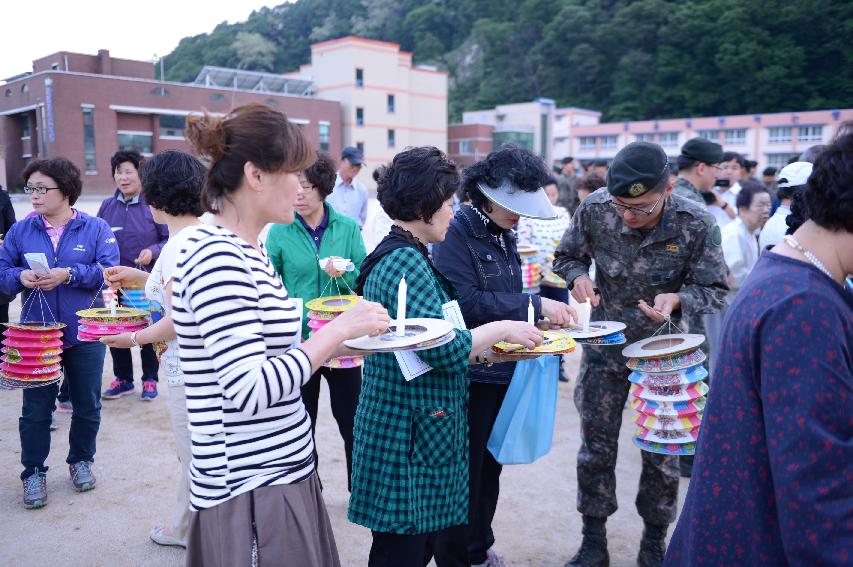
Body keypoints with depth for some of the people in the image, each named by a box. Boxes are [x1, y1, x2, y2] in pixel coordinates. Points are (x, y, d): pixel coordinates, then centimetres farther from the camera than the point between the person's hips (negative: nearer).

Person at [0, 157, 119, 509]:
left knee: (87, 405, 12)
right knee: (36, 408, 6)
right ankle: (34, 472, 24)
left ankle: (81, 460, 33)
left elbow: (109, 270, -12)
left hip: (85, 335, -1)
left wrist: (68, 275, -24)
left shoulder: (96, 229, -3)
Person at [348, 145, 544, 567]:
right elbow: (443, 349, -25)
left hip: (421, 426, 10)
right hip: (409, 433, -10)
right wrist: (500, 329, -11)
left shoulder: (400, 255, 13)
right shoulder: (405, 262, -19)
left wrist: (485, 352, 7)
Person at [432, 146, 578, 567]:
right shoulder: (457, 233, -16)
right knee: (466, 469, 5)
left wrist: (542, 316, 0)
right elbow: (465, 302, -25)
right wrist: (533, 304, -23)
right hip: (469, 372, -8)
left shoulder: (503, 234, 10)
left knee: (490, 465, 19)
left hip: (503, 370, 8)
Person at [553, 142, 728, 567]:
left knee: (661, 451, 11)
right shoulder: (594, 209, -17)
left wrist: (677, 299, -33)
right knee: (596, 446, 9)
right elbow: (567, 257, -1)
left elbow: (714, 290, -12)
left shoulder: (697, 225, -21)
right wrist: (578, 277, -24)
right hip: (605, 344, 1)